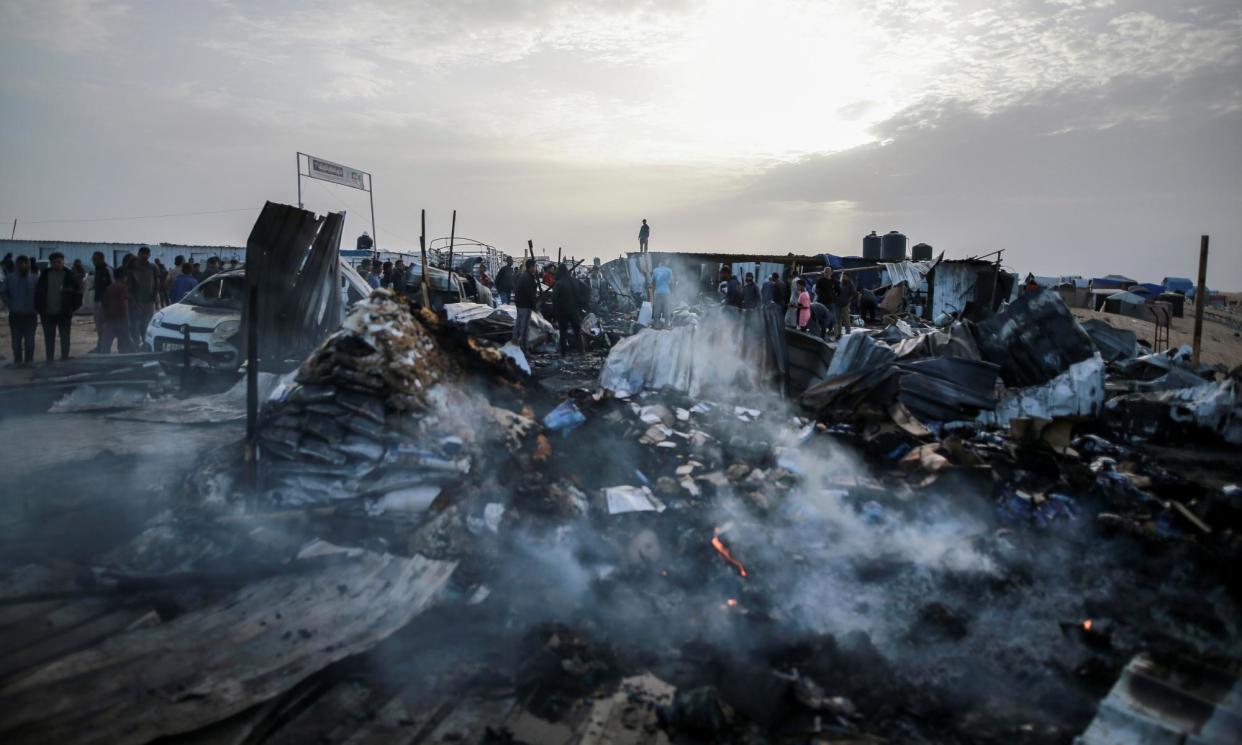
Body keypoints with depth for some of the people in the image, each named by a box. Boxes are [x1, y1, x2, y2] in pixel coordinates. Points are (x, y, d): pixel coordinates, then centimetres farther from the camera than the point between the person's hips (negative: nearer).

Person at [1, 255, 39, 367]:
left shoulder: (34, 279, -2)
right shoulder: (10, 278, 0)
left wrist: (35, 306, -2)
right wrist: (10, 304, -1)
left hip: (30, 314, -1)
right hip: (15, 314, 1)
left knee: (29, 339, 6)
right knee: (16, 339, 5)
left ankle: (29, 360, 15)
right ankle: (17, 360, 14)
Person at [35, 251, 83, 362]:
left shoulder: (70, 275, -3)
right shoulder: (44, 275, 4)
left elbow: (78, 292, 1)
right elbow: (38, 292, 10)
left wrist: (73, 307, -4)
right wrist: (39, 308, 3)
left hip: (64, 314, -2)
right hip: (48, 314, 2)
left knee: (65, 338, 5)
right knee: (49, 339, 8)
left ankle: (65, 360, 12)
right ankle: (49, 361, 15)